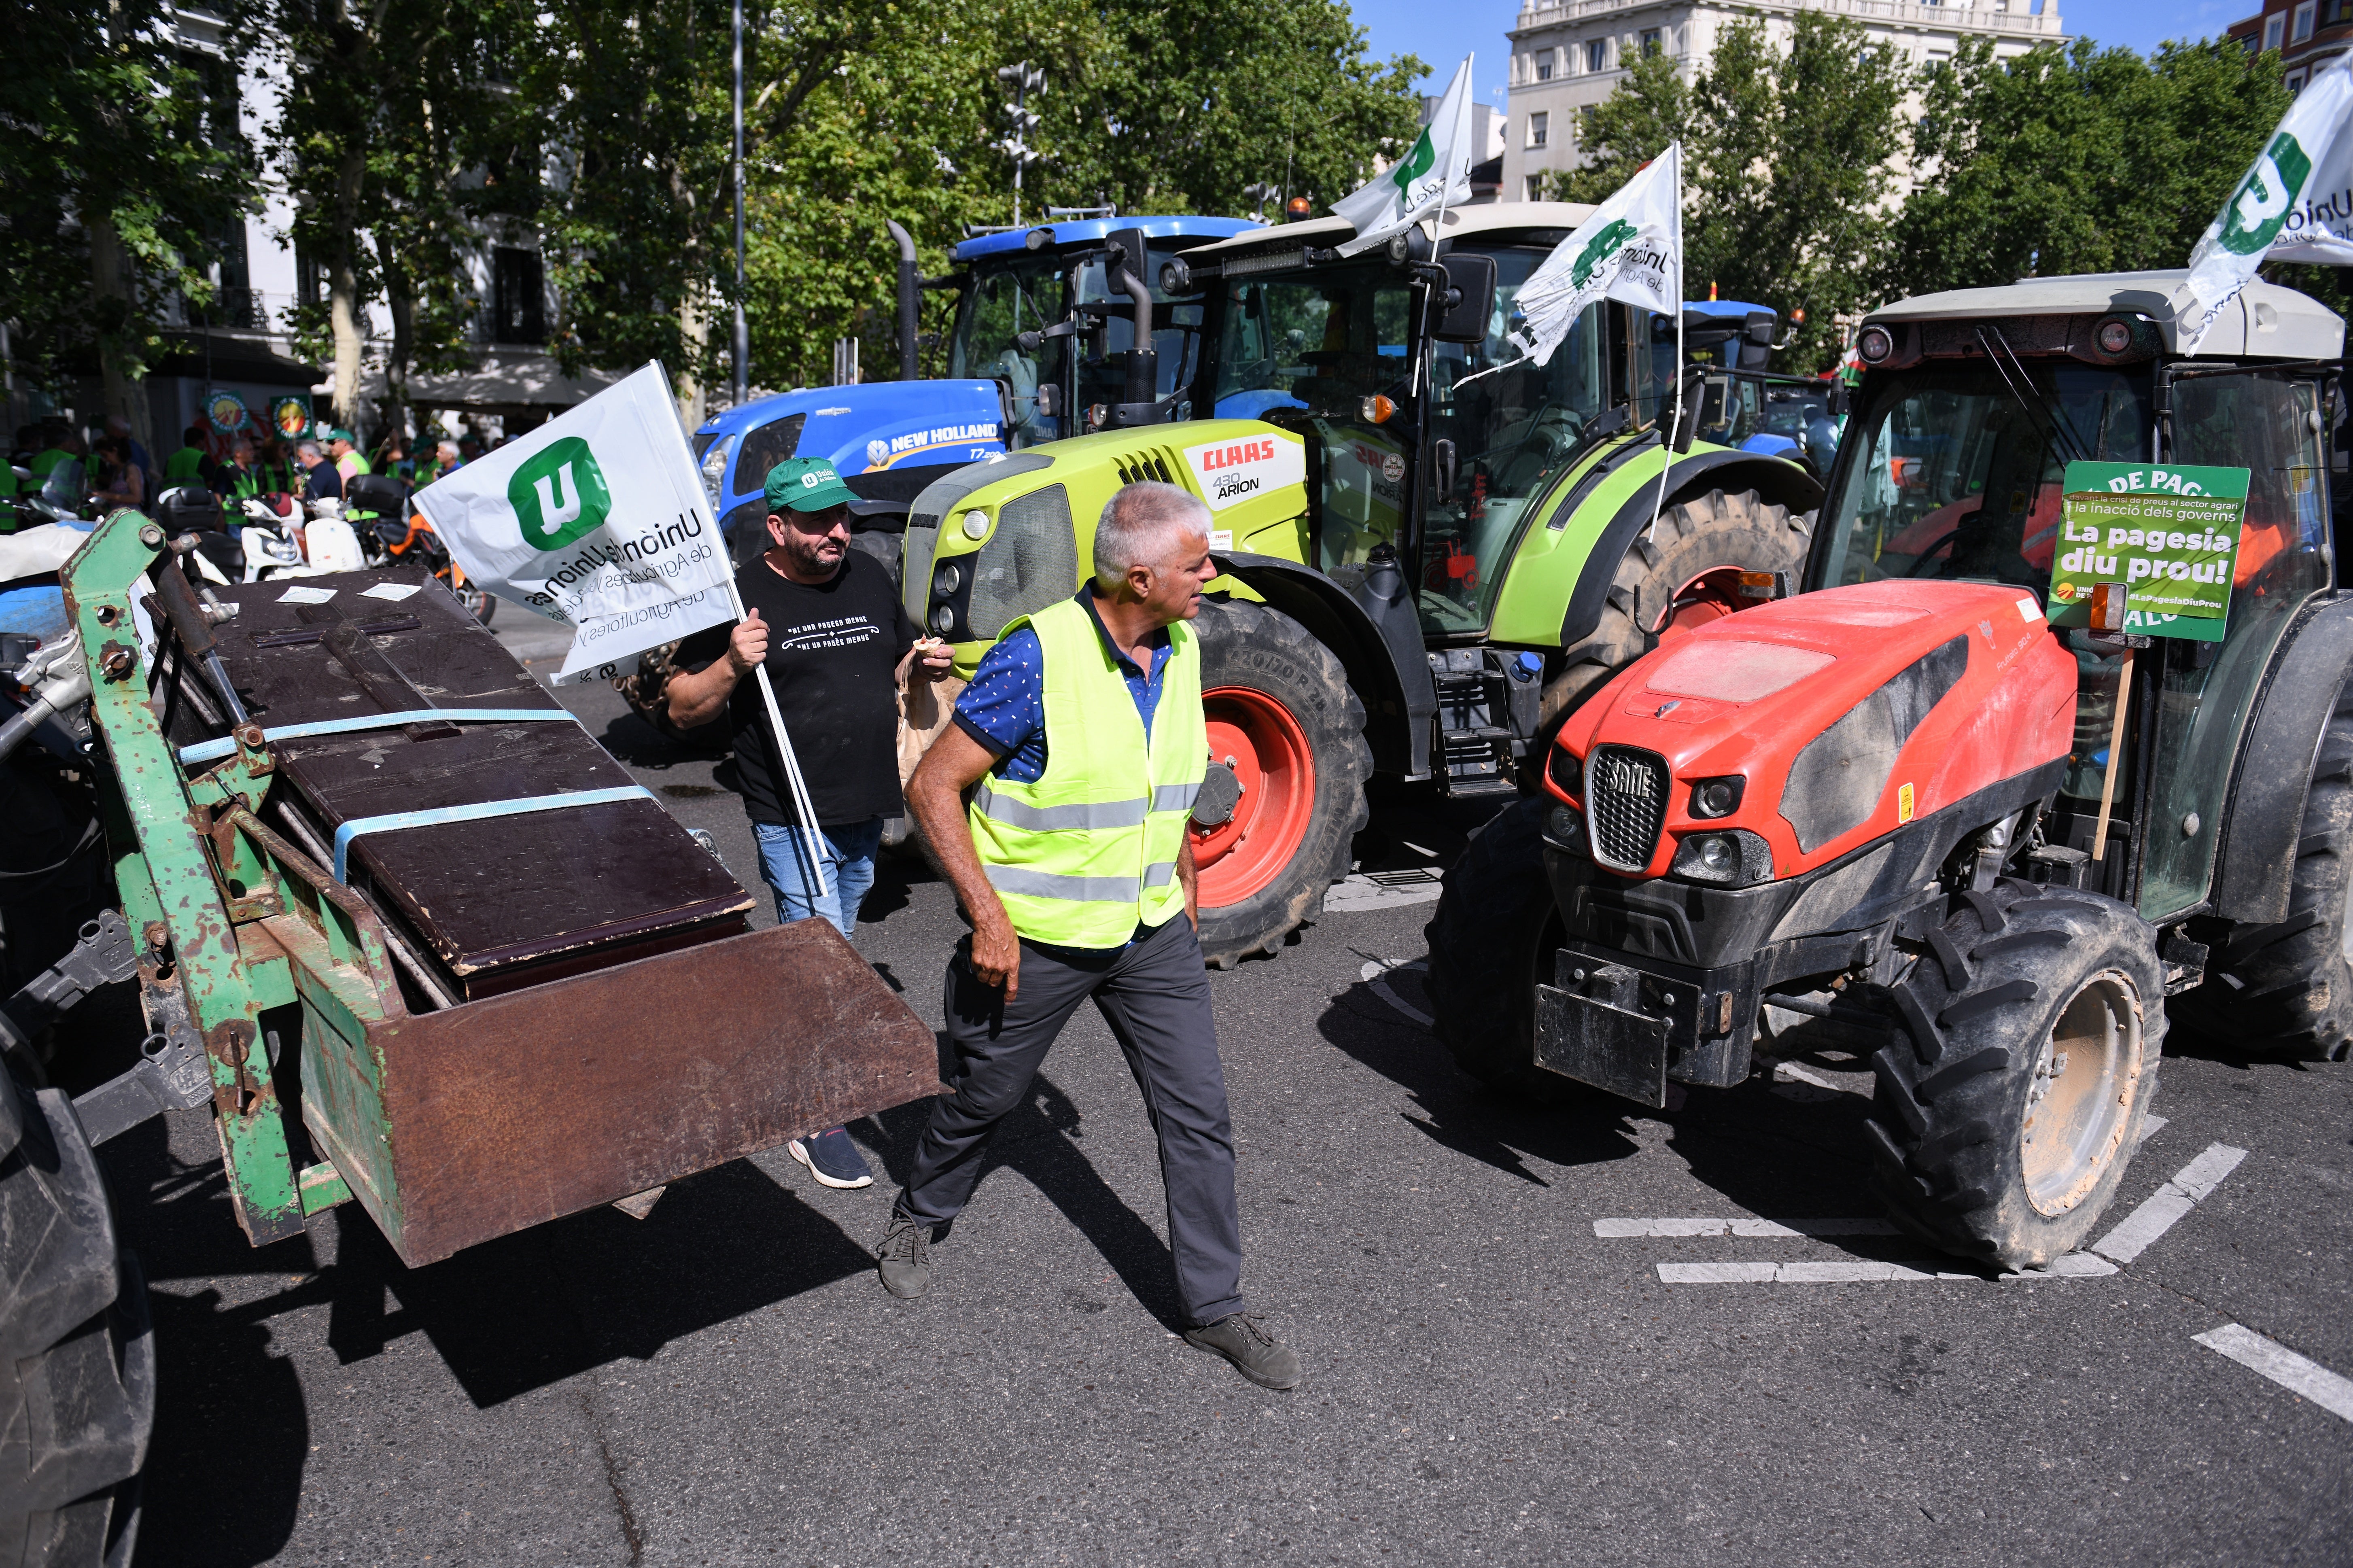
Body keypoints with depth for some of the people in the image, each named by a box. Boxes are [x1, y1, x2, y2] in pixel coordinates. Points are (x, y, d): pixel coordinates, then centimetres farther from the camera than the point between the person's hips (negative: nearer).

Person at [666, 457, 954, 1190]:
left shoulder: (869, 577, 8)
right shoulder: (741, 597, -9)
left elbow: (900, 665, 23)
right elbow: (683, 709, -7)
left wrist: (926, 660, 0)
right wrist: (732, 665, -25)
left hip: (867, 812, 6)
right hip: (793, 821, -6)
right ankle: (817, 1121, 6)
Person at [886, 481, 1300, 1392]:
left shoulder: (1180, 651, 0)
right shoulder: (1039, 658, -22)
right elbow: (934, 787, -19)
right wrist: (988, 916, -23)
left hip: (1151, 933, 5)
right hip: (1036, 938, -5)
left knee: (1198, 1114, 5)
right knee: (984, 1097, 16)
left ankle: (1215, 1308, 20)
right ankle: (920, 1217, 46)